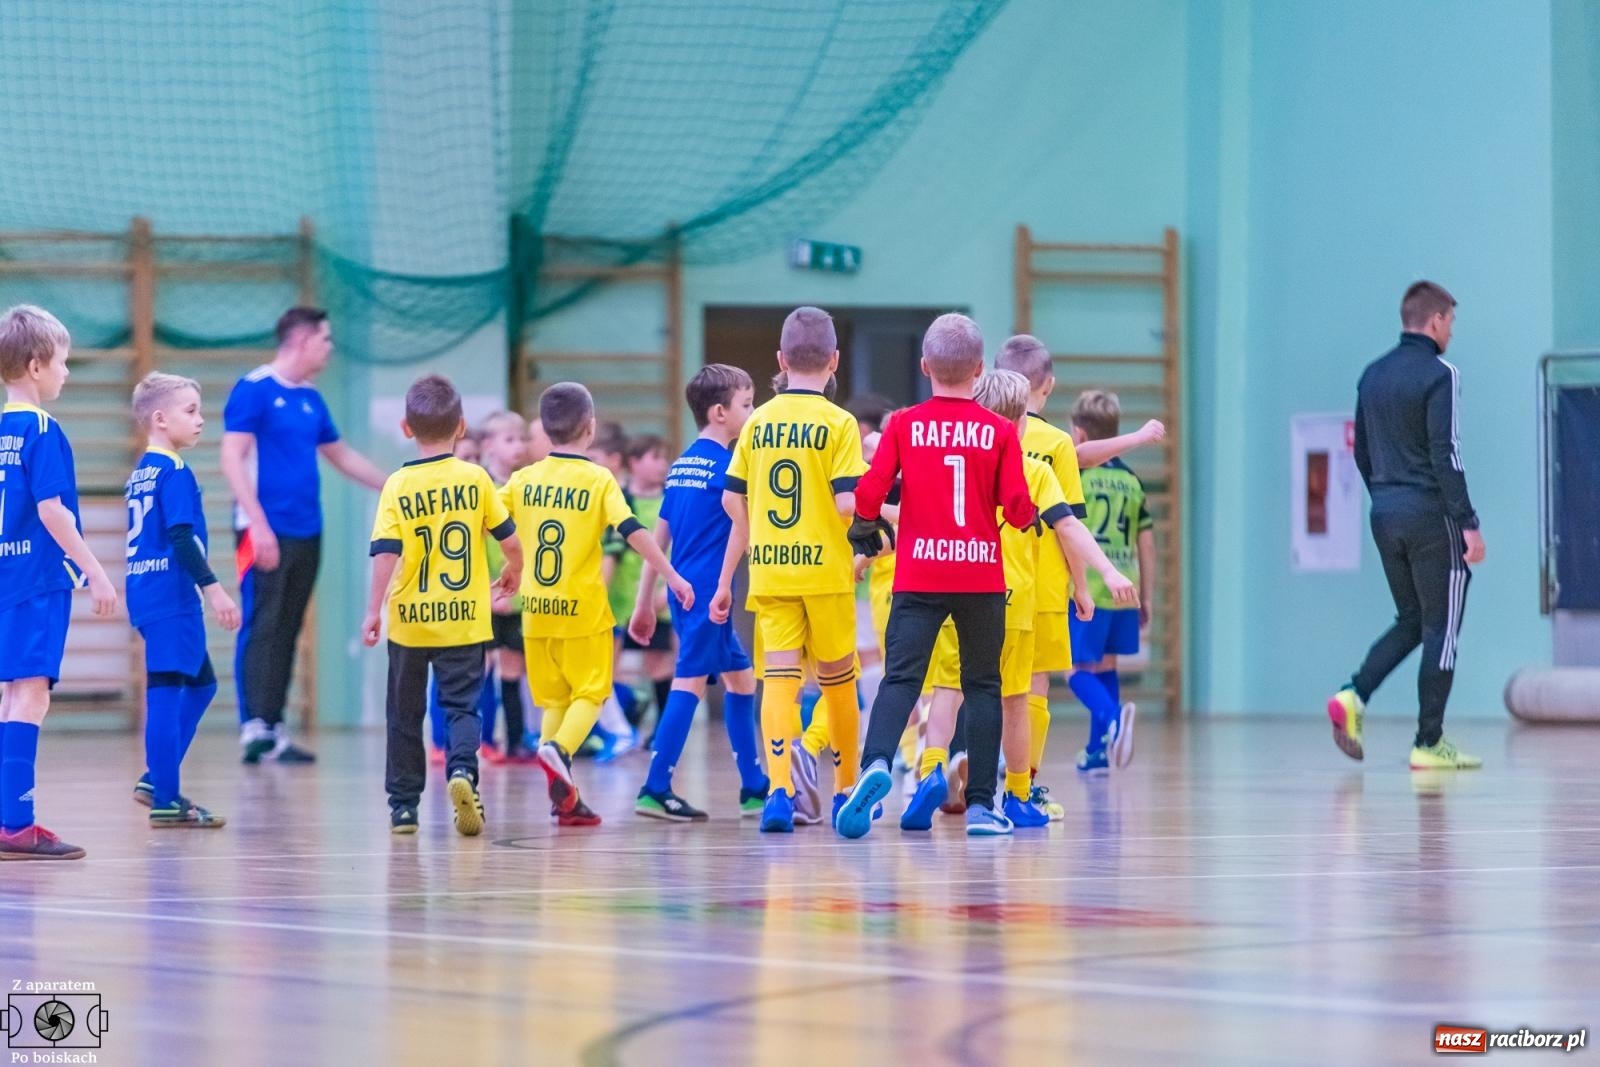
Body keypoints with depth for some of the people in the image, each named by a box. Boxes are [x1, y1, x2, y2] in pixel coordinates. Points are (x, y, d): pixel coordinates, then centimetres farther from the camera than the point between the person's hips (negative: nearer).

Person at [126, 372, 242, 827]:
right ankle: (165, 801, -5)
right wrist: (213, 588, -20)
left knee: (200, 684, 18)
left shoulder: (139, 474, 16)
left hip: (147, 592, 10)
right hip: (171, 597, -10)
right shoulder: (175, 473, -13)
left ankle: (157, 781, 16)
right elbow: (181, 537, -20)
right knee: (167, 691, -7)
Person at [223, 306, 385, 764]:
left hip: (306, 533, 8)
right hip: (267, 532, -8)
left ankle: (273, 728, 11)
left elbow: (343, 457, 28)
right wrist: (258, 524, -20)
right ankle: (254, 727, -10)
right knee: (260, 629, -9)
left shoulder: (310, 400, 16)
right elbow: (232, 459, -12)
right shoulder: (254, 389, -7)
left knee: (286, 632, 8)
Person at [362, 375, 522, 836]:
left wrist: (374, 609, -10)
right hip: (464, 620, 0)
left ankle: (403, 805, 17)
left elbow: (386, 552, -13)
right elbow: (509, 538, 3)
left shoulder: (398, 486, -5)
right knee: (461, 705, 4)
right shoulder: (475, 478, -2)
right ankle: (462, 769, -24)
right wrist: (513, 572, 23)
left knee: (405, 713, 13)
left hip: (410, 621, 0)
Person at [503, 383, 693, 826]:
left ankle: (564, 798, 8)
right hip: (583, 608, -4)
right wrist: (672, 576, -10)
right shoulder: (599, 479, -7)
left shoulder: (524, 480, 4)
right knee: (590, 692, 6)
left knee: (554, 699, 13)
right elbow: (633, 532, -14)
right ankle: (558, 748, -22)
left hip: (536, 609, 4)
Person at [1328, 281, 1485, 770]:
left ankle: (1354, 697, -3)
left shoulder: (1373, 376, 11)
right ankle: (1429, 743, 1)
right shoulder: (1437, 375, -12)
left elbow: (1361, 453, 16)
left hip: (1385, 514, 7)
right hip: (1431, 514, -7)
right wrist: (1469, 523, -16)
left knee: (1410, 621, 17)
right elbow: (1445, 454, -18)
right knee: (1441, 628, 1)